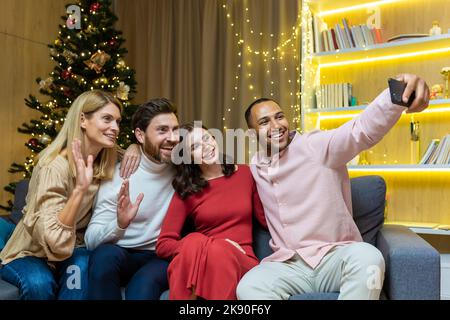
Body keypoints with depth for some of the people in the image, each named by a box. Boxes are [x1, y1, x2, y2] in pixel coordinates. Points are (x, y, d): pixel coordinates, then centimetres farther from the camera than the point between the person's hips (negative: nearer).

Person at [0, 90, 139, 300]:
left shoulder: (106, 161, -7)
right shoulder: (56, 166, -25)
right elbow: (53, 239, -31)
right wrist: (79, 189, -42)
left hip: (69, 252, 4)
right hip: (29, 254, -4)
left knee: (82, 264, -29)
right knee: (40, 283, -34)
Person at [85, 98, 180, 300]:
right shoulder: (118, 175, -9)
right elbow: (91, 240, -11)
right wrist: (119, 225, -32)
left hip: (162, 257, -1)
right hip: (122, 255, 1)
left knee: (143, 286, -33)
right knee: (106, 254, -32)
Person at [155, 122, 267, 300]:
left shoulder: (245, 173, 10)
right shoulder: (186, 191, 5)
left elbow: (268, 220, 17)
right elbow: (163, 245, -2)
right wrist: (207, 245, -13)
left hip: (242, 261, 0)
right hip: (197, 263, 0)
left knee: (219, 252, -35)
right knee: (194, 241, -35)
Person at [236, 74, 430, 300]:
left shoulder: (317, 145, -4)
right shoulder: (254, 166, 11)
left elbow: (363, 129, -22)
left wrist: (396, 96, -41)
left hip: (336, 256, -1)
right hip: (288, 264, 2)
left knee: (368, 257, -35)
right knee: (248, 288, -30)